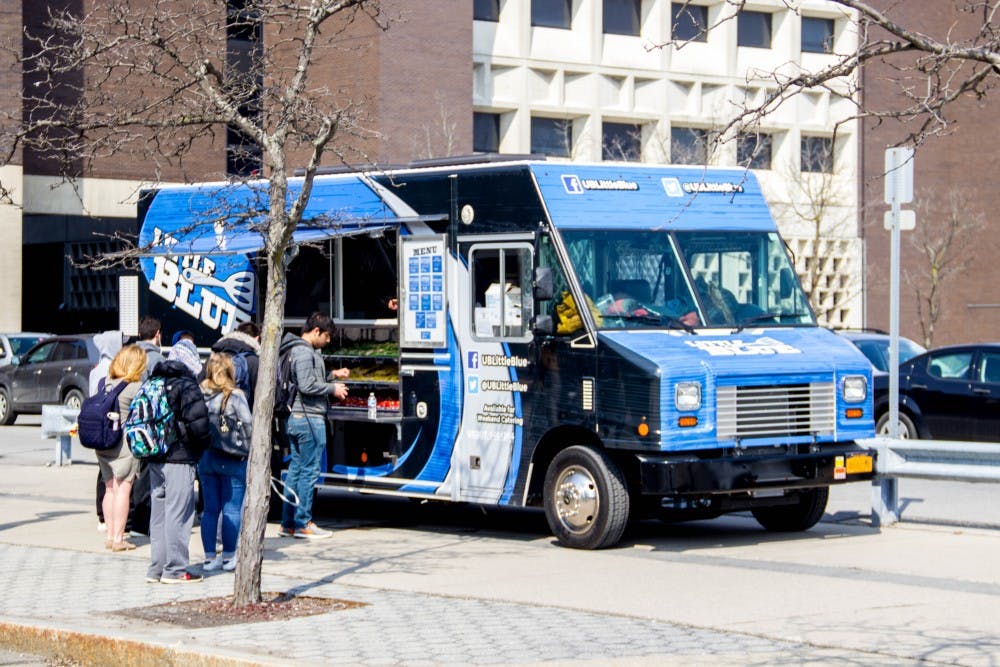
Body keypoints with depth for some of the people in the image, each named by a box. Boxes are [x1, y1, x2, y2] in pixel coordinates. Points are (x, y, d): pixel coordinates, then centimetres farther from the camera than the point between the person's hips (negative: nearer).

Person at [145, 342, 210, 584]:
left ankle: (156, 568, 18)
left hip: (154, 460, 7)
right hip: (179, 459, -7)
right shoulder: (186, 387, -12)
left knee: (158, 513, 13)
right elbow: (197, 421, -19)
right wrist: (202, 445, -1)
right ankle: (175, 570, -1)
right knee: (177, 513, -3)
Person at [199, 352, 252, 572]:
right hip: (232, 461, -4)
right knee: (232, 509, 5)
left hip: (205, 458, 4)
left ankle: (209, 557, 14)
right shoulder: (235, 396, -11)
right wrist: (247, 447, 0)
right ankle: (229, 556, 7)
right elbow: (248, 424, -13)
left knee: (209, 509, 11)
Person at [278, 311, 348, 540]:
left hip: (295, 418, 10)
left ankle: (288, 523, 16)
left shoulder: (297, 349, 17)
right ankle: (303, 524, 0)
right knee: (309, 471, -4)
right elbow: (307, 386, -22)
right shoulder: (305, 352, -15)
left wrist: (333, 375, 17)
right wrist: (333, 388, -10)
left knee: (295, 469, 12)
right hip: (309, 418, -10)